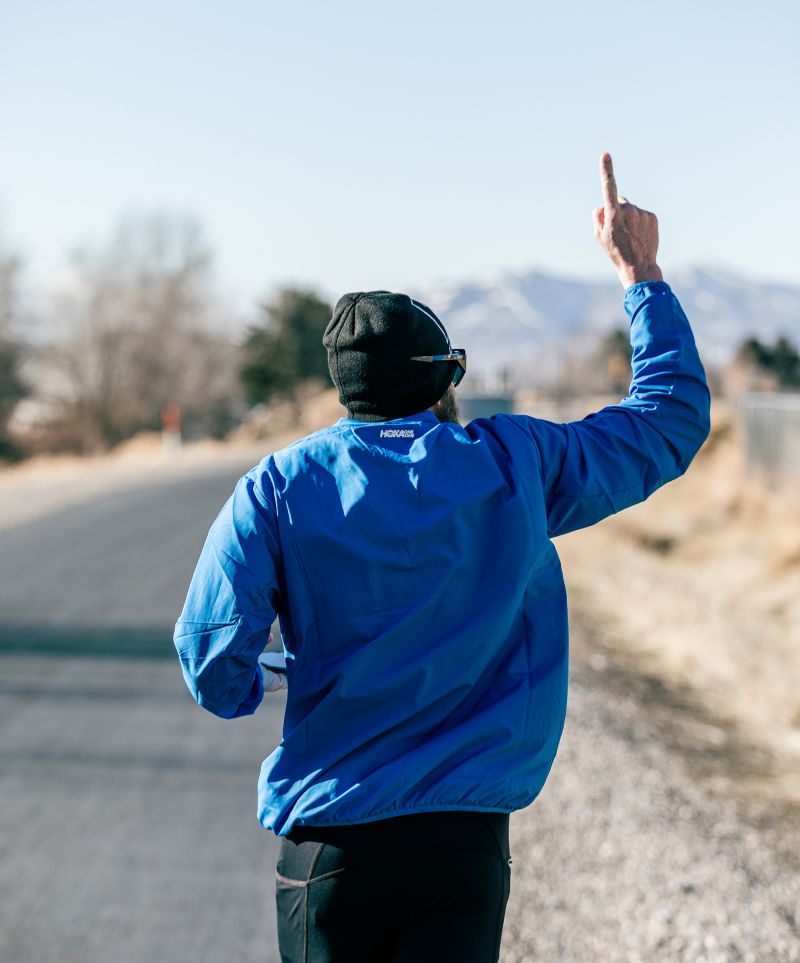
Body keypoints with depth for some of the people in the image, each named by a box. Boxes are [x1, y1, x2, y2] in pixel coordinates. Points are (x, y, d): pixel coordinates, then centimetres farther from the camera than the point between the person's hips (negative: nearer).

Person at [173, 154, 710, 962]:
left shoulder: (278, 489, -2)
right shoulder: (515, 467, 0)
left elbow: (212, 647, -10)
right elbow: (673, 415, 12)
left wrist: (243, 692, 14)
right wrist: (640, 271, 22)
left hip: (331, 839, 0)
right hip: (466, 836, 0)